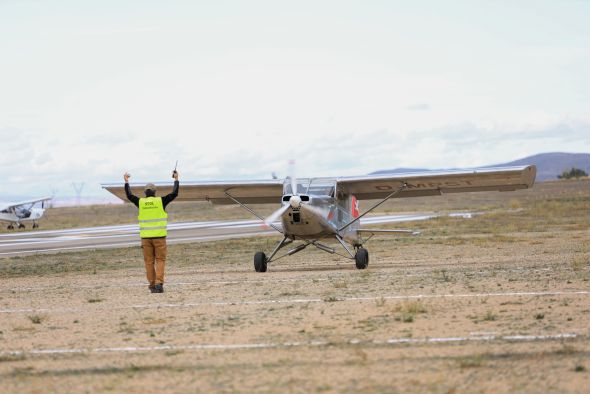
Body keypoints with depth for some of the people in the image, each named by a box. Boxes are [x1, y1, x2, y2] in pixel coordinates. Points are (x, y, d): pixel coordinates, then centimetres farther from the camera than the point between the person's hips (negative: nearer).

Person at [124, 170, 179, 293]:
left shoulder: (141, 202, 1)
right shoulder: (161, 201, -3)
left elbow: (129, 195, 13)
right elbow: (174, 194, 1)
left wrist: (126, 182, 24)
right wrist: (176, 179, 12)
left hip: (145, 237, 1)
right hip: (159, 236, -1)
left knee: (149, 262, 7)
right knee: (160, 260, 3)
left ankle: (152, 285, 5)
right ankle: (159, 283, -12)